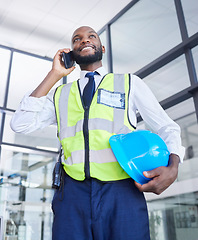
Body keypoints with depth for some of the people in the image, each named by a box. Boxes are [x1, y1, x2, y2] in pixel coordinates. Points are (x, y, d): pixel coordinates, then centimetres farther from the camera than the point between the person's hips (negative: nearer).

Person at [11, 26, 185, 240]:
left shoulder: (130, 83, 13)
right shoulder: (60, 94, 17)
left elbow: (167, 128, 13)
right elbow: (20, 124, 3)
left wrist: (172, 167, -8)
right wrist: (54, 74, 5)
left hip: (122, 192, -1)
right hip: (73, 193, 2)